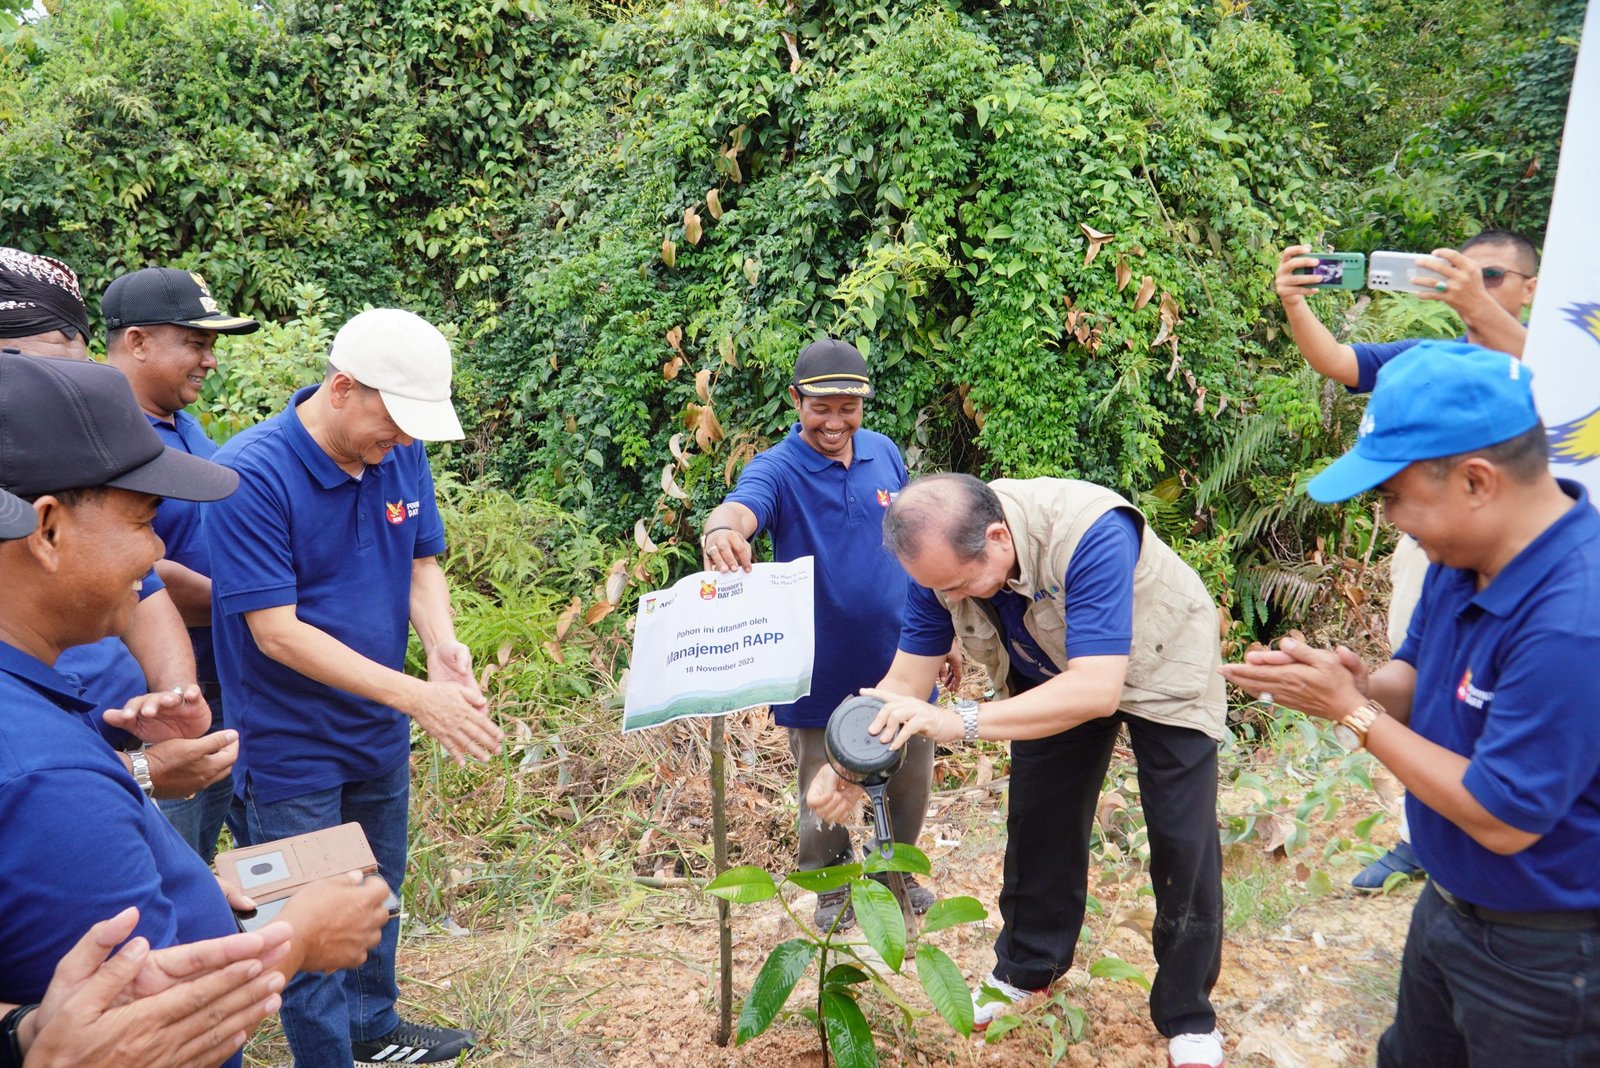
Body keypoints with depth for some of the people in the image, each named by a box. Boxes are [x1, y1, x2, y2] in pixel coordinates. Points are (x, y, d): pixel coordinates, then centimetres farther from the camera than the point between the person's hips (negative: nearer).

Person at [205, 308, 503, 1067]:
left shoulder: (402, 453, -7)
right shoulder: (252, 474, -24)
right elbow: (277, 632, -25)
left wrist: (442, 646, -19)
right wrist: (415, 696, -30)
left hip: (379, 731, 6)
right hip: (293, 744, -6)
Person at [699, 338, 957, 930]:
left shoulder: (884, 453, 0)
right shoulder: (777, 469, -14)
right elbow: (741, 506, -37)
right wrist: (721, 528, -62)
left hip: (900, 660, 4)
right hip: (822, 673, -4)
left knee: (910, 785, 18)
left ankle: (896, 875, 45)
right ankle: (833, 891, 38)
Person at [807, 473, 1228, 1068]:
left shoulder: (1087, 534, -43)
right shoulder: (944, 556, -25)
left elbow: (1096, 691, -47)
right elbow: (904, 683, -21)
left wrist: (962, 722, -55)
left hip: (1161, 667, -4)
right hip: (1050, 674, 5)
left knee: (1182, 842, -5)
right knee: (1038, 822, 9)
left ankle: (1188, 1019, 16)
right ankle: (1027, 968, 32)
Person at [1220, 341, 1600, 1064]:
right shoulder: (1462, 558, -6)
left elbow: (1503, 820, -28)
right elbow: (1421, 678, 8)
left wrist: (1352, 713, -22)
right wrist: (1362, 686, -15)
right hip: (1447, 909, 8)